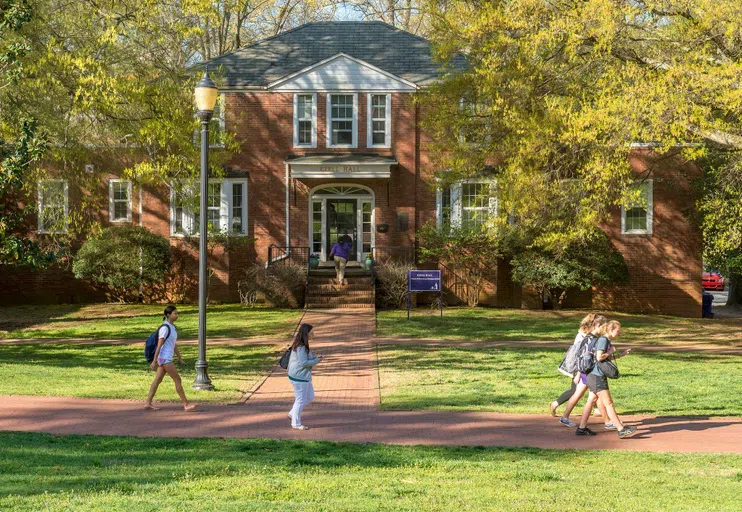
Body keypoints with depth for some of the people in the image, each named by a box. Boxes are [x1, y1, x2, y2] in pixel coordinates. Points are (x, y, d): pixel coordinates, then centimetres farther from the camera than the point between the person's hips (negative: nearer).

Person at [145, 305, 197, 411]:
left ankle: (148, 403, 13)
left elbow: (174, 345, 19)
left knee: (157, 380, 10)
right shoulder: (165, 328, -15)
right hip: (165, 358, -9)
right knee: (177, 380, -6)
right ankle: (186, 404, -4)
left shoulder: (172, 327, 13)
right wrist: (154, 361, -18)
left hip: (167, 358, 9)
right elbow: (159, 345, -17)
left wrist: (180, 358, 19)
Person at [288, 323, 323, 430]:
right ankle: (296, 423, 14)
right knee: (301, 400, 1)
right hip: (299, 377, -10)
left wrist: (315, 358, 6)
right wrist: (317, 360, -14)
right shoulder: (301, 347, -23)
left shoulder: (303, 345, 9)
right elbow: (304, 362, -25)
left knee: (310, 397, 19)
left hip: (304, 376, 10)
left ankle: (293, 413, 29)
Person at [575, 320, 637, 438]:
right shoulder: (603, 340, -15)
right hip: (597, 377, -11)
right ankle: (621, 430, -10)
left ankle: (582, 428, 17)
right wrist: (610, 352, -11)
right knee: (608, 403, -9)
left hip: (595, 376, 11)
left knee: (591, 401, 13)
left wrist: (623, 354, 16)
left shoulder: (607, 340, 16)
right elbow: (599, 357, -26)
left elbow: (609, 357, 26)